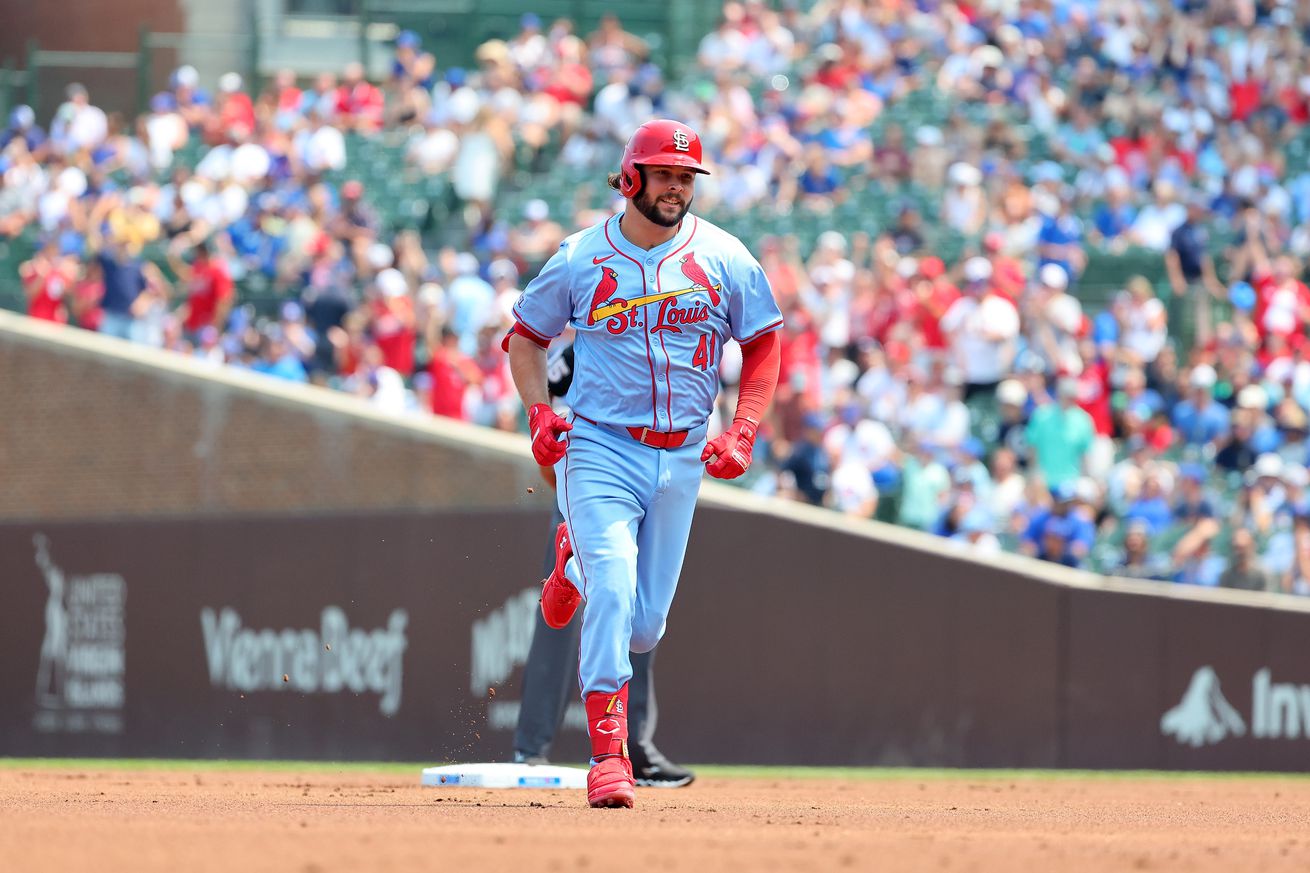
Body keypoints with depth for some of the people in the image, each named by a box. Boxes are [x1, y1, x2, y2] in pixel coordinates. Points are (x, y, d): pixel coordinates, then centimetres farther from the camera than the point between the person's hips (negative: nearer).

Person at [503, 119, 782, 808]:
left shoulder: (723, 259, 1)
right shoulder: (581, 258, -1)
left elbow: (763, 344, 9)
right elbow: (526, 335, 11)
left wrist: (743, 431, -4)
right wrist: (538, 411, -5)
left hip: (683, 457, 3)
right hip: (600, 447, -3)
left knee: (644, 626, 7)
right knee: (613, 595, -22)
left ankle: (575, 561, 42)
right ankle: (608, 756, -20)